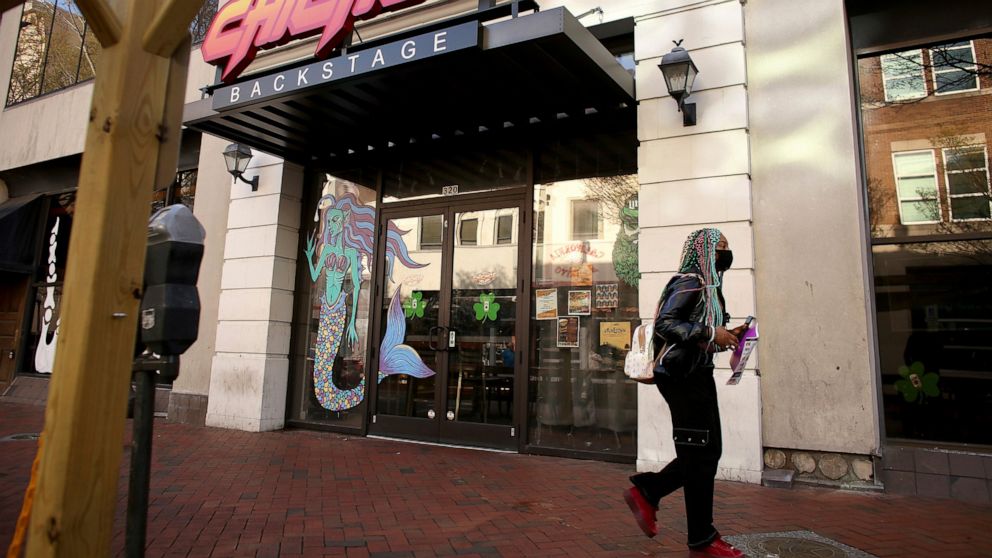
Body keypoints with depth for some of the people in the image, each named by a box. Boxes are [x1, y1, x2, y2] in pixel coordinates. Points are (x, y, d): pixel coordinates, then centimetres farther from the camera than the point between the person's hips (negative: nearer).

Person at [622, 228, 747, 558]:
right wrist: (710, 334, -26)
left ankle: (646, 491, 20)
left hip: (697, 375, 10)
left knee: (707, 452, 14)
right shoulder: (689, 283, -11)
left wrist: (725, 337, 6)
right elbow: (664, 324, -23)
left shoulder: (708, 286, 18)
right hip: (683, 376, -10)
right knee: (701, 455, -2)